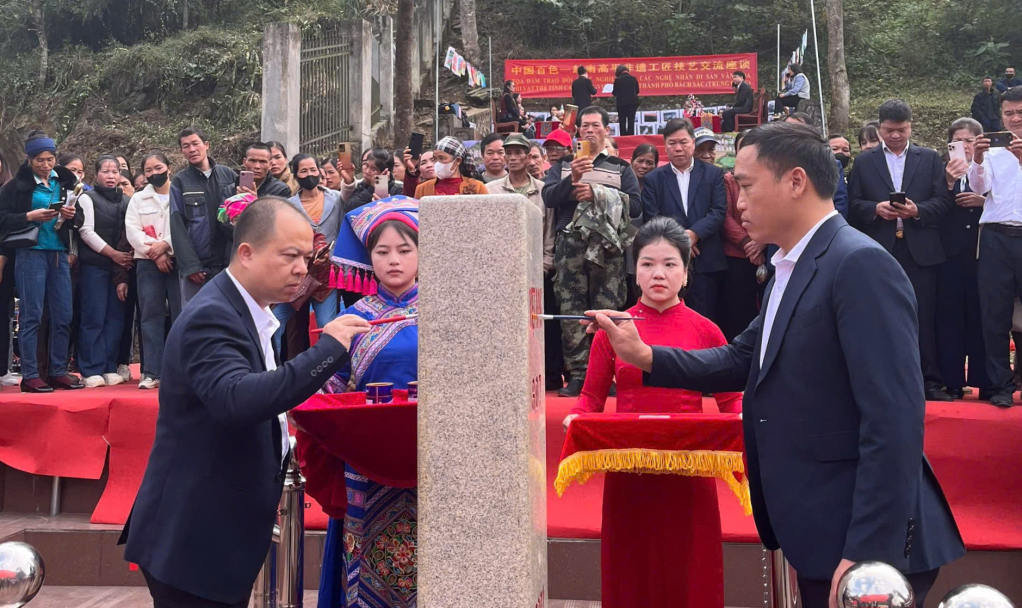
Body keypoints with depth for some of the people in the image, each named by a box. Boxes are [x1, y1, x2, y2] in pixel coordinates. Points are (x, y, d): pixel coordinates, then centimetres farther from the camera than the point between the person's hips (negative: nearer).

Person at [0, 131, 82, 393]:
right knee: (31, 316, -3)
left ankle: (59, 372, 13)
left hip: (59, 254, 4)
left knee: (63, 316, 4)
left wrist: (70, 216, -5)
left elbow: (78, 219, 16)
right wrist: (31, 216, -16)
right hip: (31, 255, -4)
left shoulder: (66, 181, 10)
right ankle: (30, 376, 1)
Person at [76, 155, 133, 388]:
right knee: (94, 317, -6)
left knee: (115, 317, 2)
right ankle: (92, 370, -3)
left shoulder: (127, 200, 14)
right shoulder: (88, 198, 2)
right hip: (95, 265, -4)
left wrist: (129, 257, -1)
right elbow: (86, 231, -6)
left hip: (121, 266, 4)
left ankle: (110, 368, 8)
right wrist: (113, 253, -11)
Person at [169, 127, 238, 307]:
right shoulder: (179, 182, 2)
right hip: (197, 264, -2)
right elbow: (177, 227, -4)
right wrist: (189, 265, -12)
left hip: (229, 261, 2)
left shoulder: (228, 175, 9)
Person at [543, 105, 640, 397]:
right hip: (570, 245, 1)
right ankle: (577, 374, -1)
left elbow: (635, 206, 2)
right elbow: (548, 197, 2)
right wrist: (572, 180, -14)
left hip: (607, 246, -1)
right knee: (571, 310, -5)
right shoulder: (563, 165, 19)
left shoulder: (621, 168, 17)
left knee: (607, 310, -5)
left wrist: (597, 194, -6)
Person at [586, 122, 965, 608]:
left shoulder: (861, 265, -19)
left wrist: (867, 553, -26)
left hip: (865, 542, -9)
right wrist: (643, 356, 3)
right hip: (818, 533, 9)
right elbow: (742, 360, 14)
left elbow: (895, 420, -24)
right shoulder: (792, 270, 12)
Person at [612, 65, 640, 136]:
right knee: (631, 120, 4)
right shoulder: (633, 79, 0)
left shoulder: (617, 80, -9)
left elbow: (614, 93, -5)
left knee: (622, 121, 5)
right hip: (633, 103, 2)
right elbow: (637, 91, 6)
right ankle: (631, 135, -1)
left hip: (621, 103, -2)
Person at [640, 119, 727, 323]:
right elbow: (651, 218, 0)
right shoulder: (653, 179, 10)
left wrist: (694, 233, -16)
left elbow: (719, 212, -1)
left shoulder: (713, 174, 9)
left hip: (706, 262, 0)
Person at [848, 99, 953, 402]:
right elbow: (852, 205, 4)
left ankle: (929, 380, 7)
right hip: (880, 250, 0)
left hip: (920, 250, 0)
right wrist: (876, 208, -14)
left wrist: (917, 210, -15)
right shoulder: (863, 162, 10)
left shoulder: (931, 159, 10)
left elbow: (943, 201, 3)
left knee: (924, 316, 1)